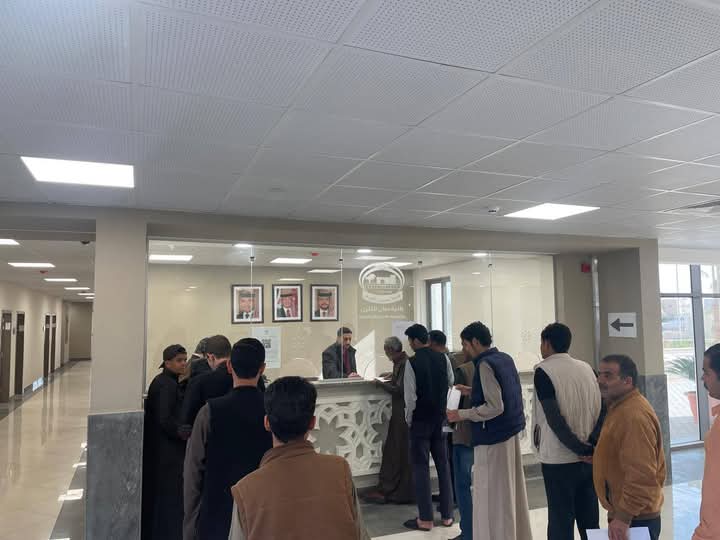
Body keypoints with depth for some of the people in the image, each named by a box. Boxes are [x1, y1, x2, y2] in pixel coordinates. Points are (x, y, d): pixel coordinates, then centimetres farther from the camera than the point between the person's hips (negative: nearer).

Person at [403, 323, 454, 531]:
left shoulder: (412, 362, -16)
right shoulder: (442, 358, 0)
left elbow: (411, 397, -17)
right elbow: (449, 384, 3)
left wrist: (408, 420, -2)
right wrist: (443, 411, 13)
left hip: (421, 420, -5)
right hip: (440, 418, 5)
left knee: (421, 467, 3)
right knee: (443, 464, 12)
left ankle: (425, 519, 8)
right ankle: (447, 515, 20)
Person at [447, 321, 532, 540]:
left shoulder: (485, 365, -19)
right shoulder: (506, 358, 8)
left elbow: (495, 407, -23)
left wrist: (462, 414, -17)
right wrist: (473, 392, 12)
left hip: (493, 437, -9)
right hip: (511, 432, 9)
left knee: (491, 496, 2)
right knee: (512, 491, 20)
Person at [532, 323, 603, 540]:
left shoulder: (543, 371, -10)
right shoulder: (587, 368, 7)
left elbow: (554, 419, -17)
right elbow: (601, 409, 3)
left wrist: (578, 448, -11)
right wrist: (592, 443, -3)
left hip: (559, 460, -6)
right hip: (589, 458, 6)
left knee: (560, 523, 4)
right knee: (589, 521, 15)